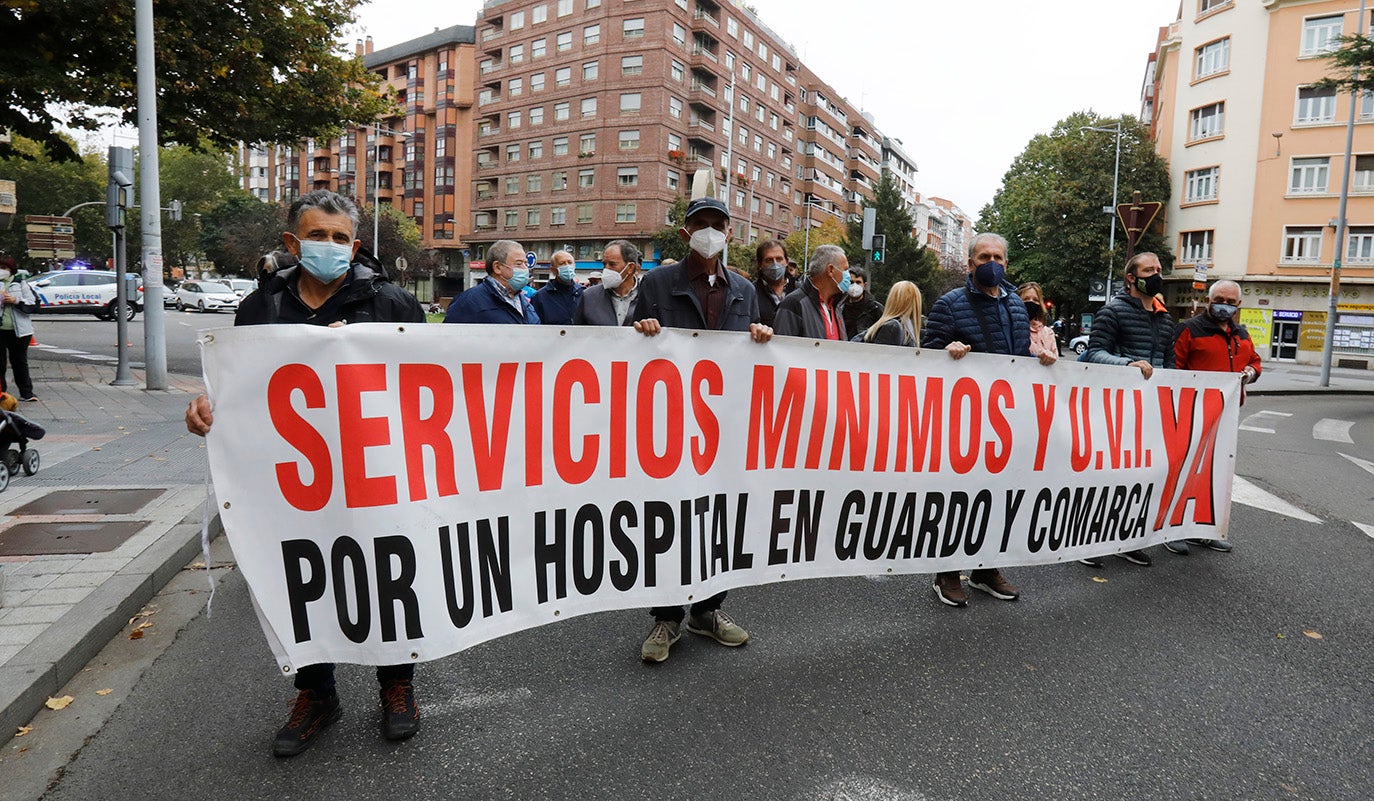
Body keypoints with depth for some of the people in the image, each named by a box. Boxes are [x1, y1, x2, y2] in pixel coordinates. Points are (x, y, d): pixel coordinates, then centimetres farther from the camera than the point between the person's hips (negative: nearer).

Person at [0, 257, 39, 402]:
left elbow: (33, 302, -1)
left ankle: (26, 393, 12)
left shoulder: (20, 284, 4)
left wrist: (16, 301, -15)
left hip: (19, 330, -1)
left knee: (19, 362, 7)